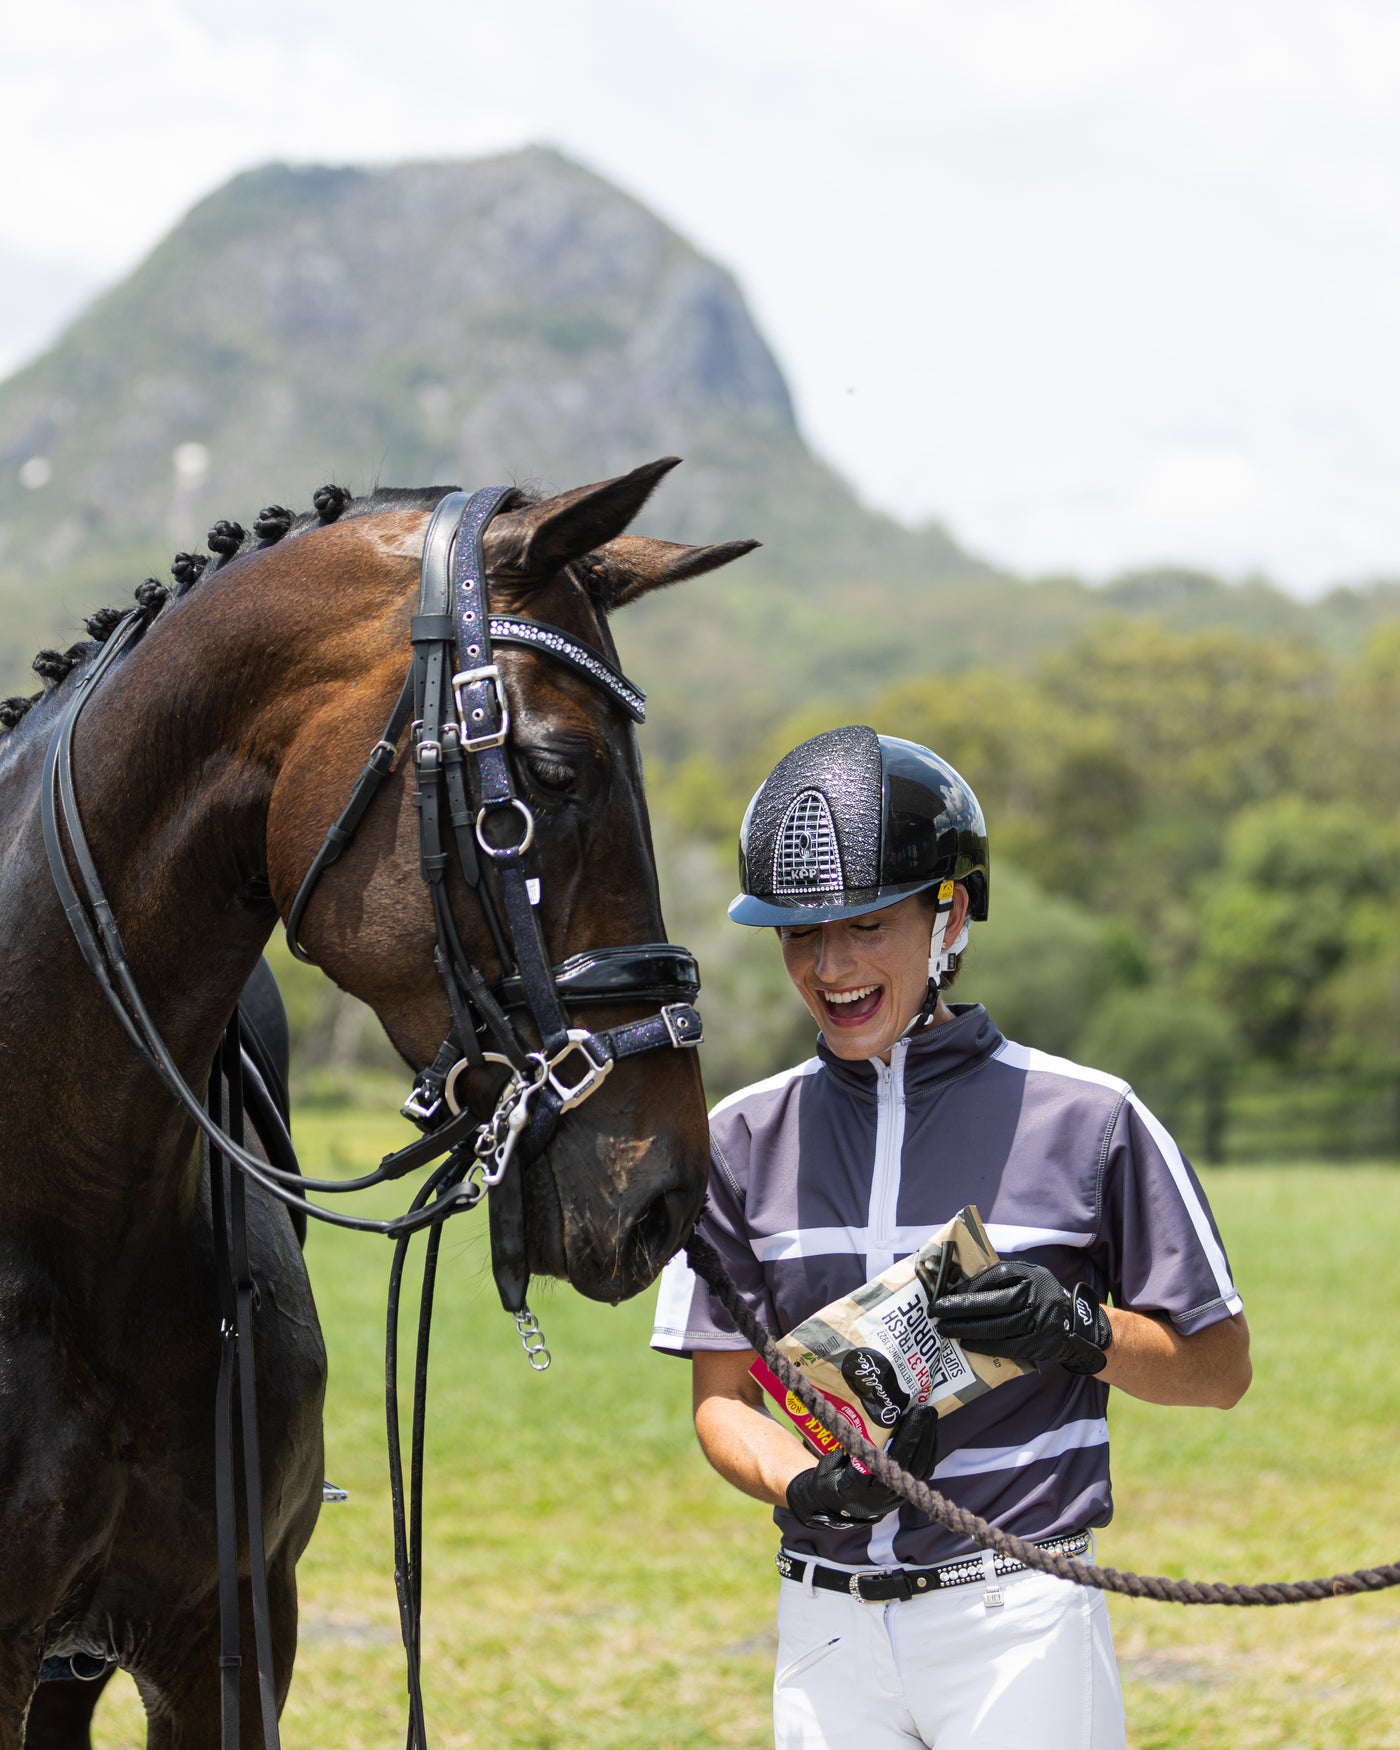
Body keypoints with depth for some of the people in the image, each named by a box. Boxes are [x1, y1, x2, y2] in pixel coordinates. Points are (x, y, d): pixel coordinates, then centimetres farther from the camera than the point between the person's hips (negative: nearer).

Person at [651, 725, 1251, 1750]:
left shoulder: (1088, 1117, -2)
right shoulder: (746, 1139, 6)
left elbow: (1221, 1367, 3)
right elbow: (722, 1395, 7)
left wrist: (1077, 1331, -15)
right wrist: (809, 1489, -13)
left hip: (1020, 1622, -3)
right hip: (827, 1624, 3)